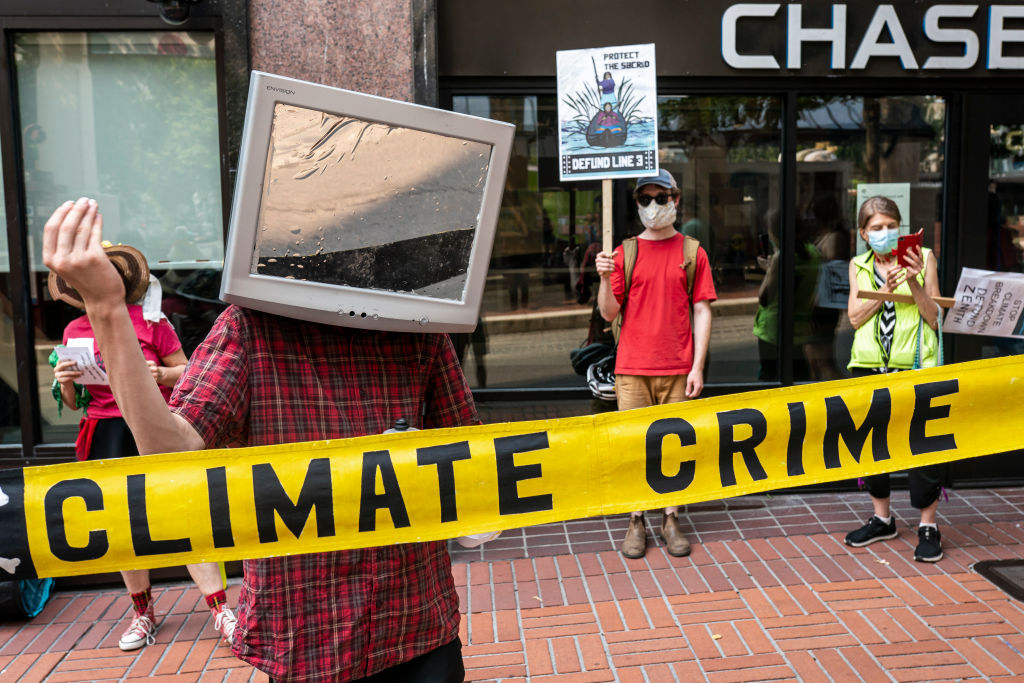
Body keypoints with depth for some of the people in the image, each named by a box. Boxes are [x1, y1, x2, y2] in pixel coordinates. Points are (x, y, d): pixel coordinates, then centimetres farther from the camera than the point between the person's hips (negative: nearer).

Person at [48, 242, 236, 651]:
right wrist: (65, 383, -5)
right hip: (107, 436, 4)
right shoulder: (75, 331, 11)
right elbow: (73, 403, 16)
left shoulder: (149, 319, 2)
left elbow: (186, 371, 4)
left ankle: (220, 609, -5)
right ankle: (143, 612, 24)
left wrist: (161, 374, -16)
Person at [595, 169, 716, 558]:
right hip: (632, 368, 0)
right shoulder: (624, 253, 6)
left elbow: (702, 312, 3)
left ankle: (671, 521, 17)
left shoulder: (692, 252, 5)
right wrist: (605, 278, -15)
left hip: (678, 369, 0)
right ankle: (636, 523, 13)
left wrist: (698, 366, -4)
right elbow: (609, 313, 3)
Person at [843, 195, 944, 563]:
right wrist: (886, 289, -12)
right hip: (869, 366, 3)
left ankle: (928, 526, 10)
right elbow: (855, 317, 1)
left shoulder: (923, 257, 3)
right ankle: (882, 519, 26)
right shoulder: (859, 266, 11)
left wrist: (915, 285, -15)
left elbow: (935, 318, -1)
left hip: (914, 365, -3)